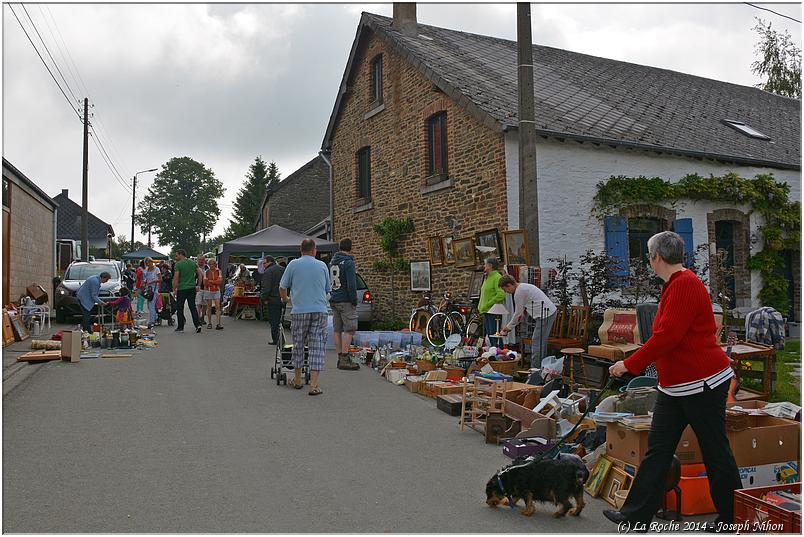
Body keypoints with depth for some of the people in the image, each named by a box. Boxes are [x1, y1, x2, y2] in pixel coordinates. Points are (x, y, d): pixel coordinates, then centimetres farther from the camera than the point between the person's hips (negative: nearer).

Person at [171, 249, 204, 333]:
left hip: (181, 289, -5)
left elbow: (176, 278, -13)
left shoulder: (178, 264, -9)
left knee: (179, 308, 7)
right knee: (193, 307, 9)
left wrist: (174, 289, -5)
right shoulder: (193, 263, 7)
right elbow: (201, 274, 7)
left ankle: (180, 327, 12)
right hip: (192, 288, 5)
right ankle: (197, 324, -3)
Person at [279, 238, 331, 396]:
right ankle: (313, 385, -3)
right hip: (320, 311, 0)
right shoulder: (322, 266, 8)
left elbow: (282, 287, 8)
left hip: (299, 311, 0)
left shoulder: (293, 264, 2)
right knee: (317, 347, 1)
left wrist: (285, 299, 30)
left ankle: (297, 380, 26)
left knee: (298, 345, 14)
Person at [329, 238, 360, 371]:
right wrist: (354, 301, -11)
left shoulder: (331, 262, 13)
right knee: (349, 329, -5)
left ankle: (340, 357, 14)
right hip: (345, 300, -8)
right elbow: (351, 284, -17)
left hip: (333, 300, 8)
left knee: (337, 329, 10)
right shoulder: (348, 262, -12)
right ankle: (344, 359, -9)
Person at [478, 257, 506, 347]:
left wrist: (488, 304, -19)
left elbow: (501, 294, -22)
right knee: (488, 334, 13)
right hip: (486, 311, 10)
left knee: (494, 334, -9)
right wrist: (481, 306, 15)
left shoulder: (497, 277, -12)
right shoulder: (487, 277, 19)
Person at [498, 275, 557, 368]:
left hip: (545, 314, -10)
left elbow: (518, 313, -6)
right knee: (541, 341, 16)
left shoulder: (519, 292, -12)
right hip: (550, 311, 10)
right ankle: (541, 366, 20)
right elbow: (525, 311, 24)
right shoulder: (524, 287, 18)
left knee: (537, 341, -7)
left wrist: (509, 327, 7)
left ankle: (535, 368, -6)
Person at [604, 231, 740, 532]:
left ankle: (732, 519, 24)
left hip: (702, 383, -10)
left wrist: (629, 364, -19)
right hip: (675, 385, 10)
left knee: (715, 452, 6)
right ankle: (636, 516, 16)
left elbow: (667, 336, -25)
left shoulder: (685, 285, -20)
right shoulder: (674, 285, 11)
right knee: (658, 447, 10)